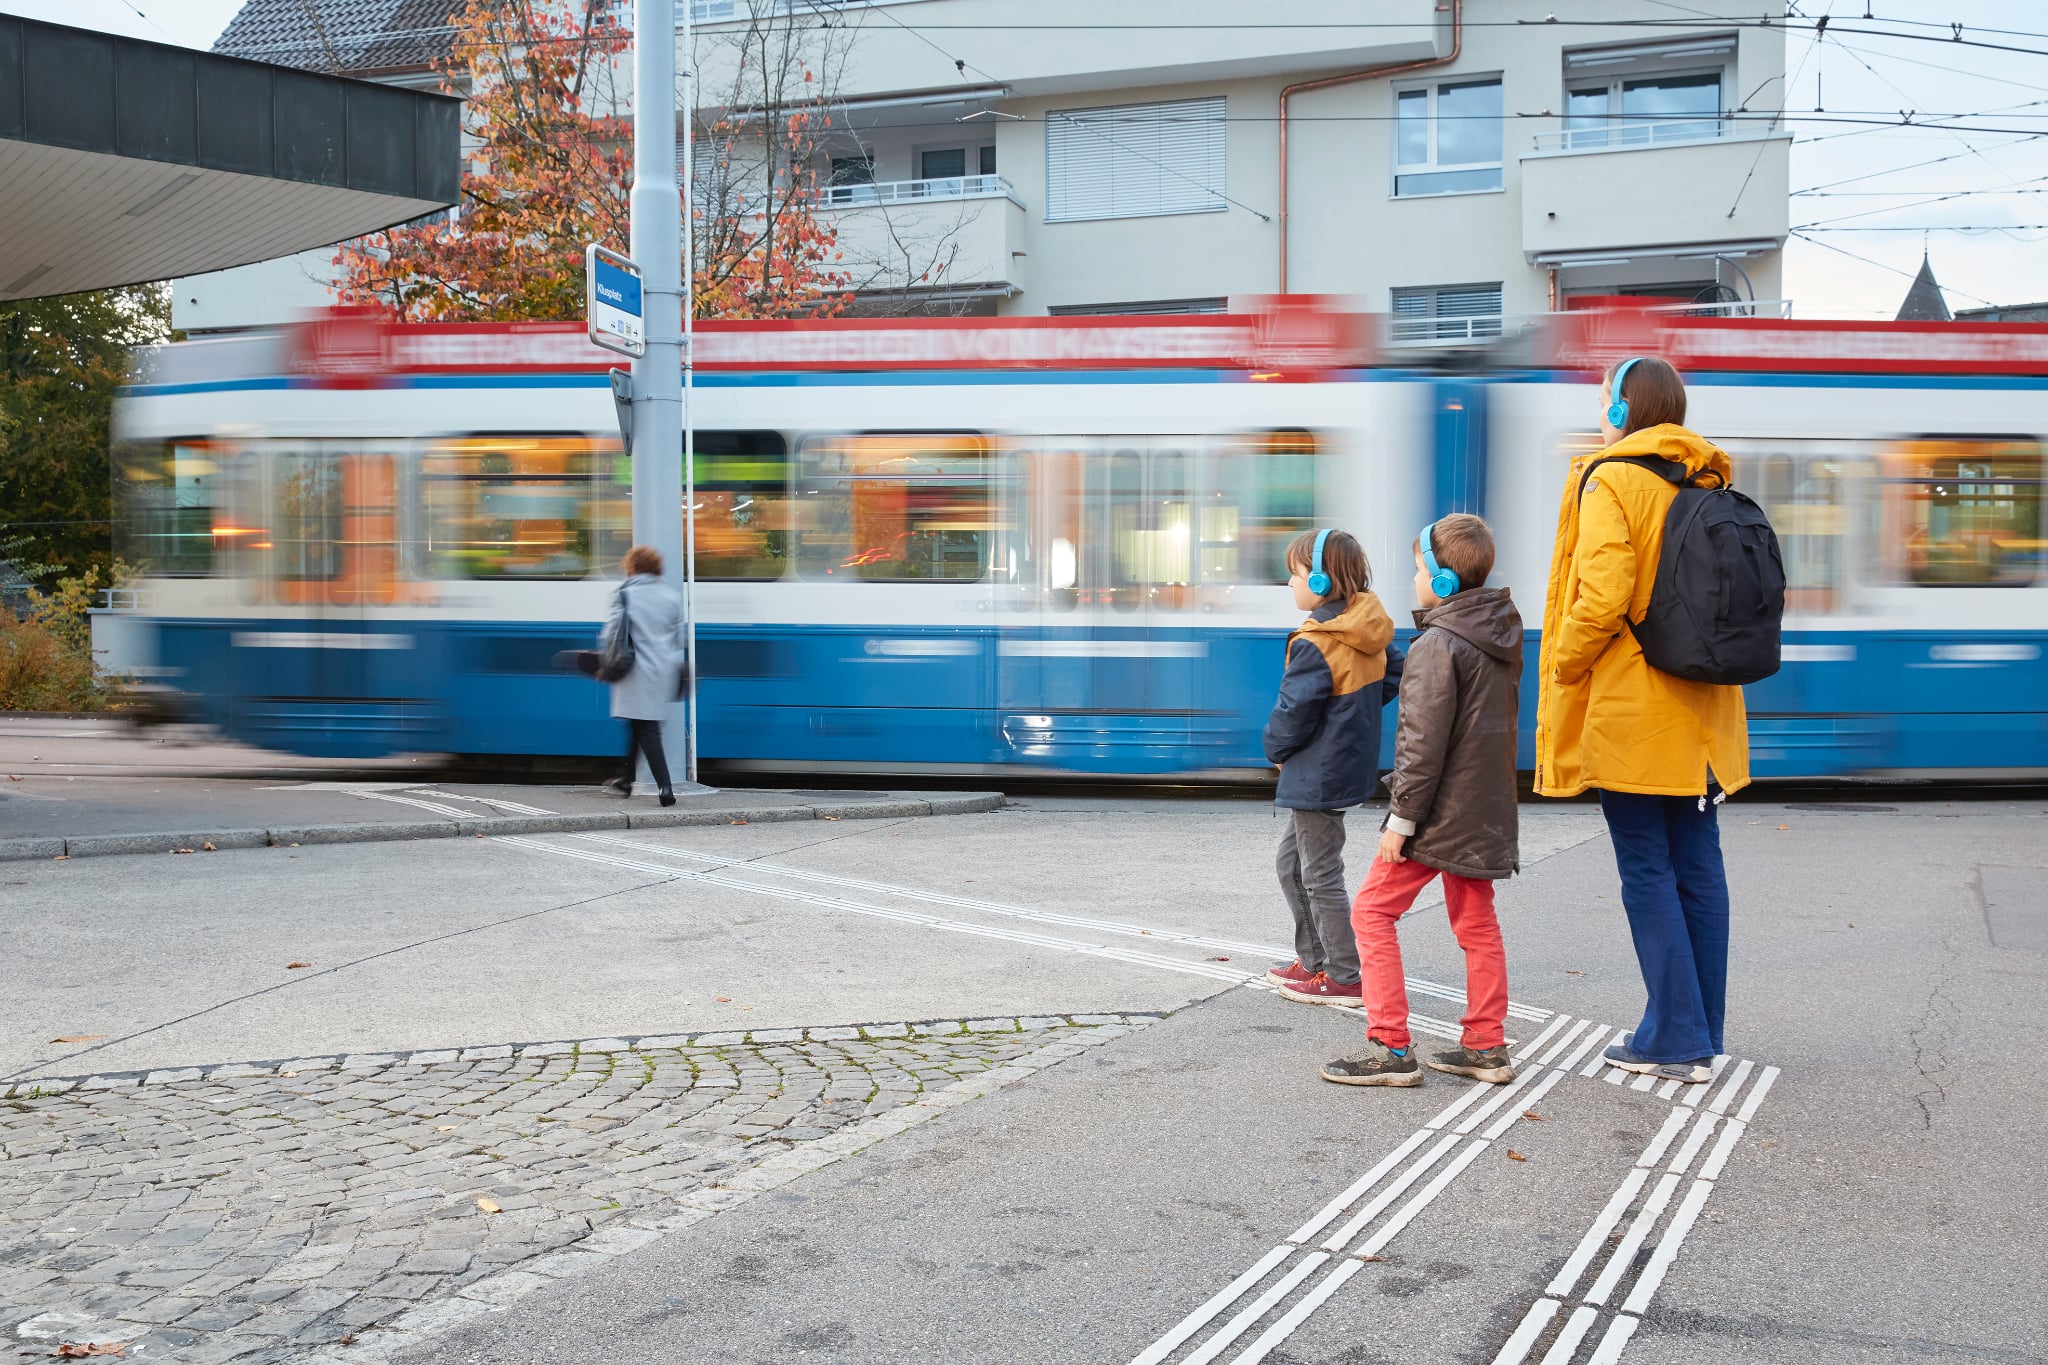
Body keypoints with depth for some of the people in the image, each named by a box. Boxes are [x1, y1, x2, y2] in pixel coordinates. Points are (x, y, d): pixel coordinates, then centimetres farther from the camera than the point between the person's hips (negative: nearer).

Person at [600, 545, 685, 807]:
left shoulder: (625, 595, -6)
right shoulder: (672, 596, 9)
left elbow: (612, 632, -6)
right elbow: (679, 638, 13)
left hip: (638, 671, -6)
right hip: (665, 672, 6)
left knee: (647, 730, -3)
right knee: (638, 725, 19)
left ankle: (665, 787, -14)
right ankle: (626, 780, 31)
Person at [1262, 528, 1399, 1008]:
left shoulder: (1314, 645, -23)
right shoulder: (1368, 634, 4)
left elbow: (1293, 714, -21)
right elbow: (1394, 677, 16)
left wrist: (1275, 747, -2)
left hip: (1318, 775, -10)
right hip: (1350, 763, 10)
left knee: (1320, 877, 2)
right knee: (1292, 861, 21)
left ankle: (1344, 978, 10)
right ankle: (1313, 959, 28)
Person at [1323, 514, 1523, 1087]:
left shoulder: (1437, 646, -17)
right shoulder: (1501, 638, 11)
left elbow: (1424, 743, -20)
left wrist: (1402, 816, -16)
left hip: (1438, 807, -9)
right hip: (1484, 808, 9)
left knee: (1373, 910, -1)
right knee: (1476, 922, 15)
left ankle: (1390, 1047, -4)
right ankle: (1486, 1046, 18)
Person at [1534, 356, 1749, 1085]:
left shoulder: (1611, 482, -10)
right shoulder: (1708, 484, 11)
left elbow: (1602, 599, -20)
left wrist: (1562, 670, -7)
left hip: (1632, 710, -7)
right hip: (1699, 711, 7)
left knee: (1647, 870, -2)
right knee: (1698, 865, 10)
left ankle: (1674, 1038, 0)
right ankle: (1700, 1034, 16)